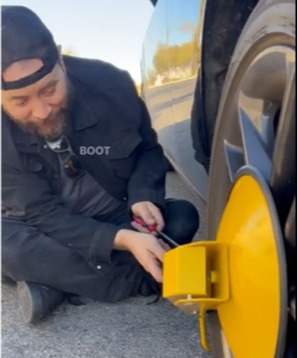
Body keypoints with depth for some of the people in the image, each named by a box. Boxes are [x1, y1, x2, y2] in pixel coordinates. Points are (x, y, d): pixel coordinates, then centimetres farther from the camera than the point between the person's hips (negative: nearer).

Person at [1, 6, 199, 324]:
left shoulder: (110, 84, -21)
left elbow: (148, 149, -3)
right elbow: (42, 214, -23)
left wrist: (143, 197, -23)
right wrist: (122, 240, -37)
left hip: (116, 222, 2)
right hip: (49, 233, -2)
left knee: (181, 218, -22)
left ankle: (55, 285, -20)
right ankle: (145, 282, -23)